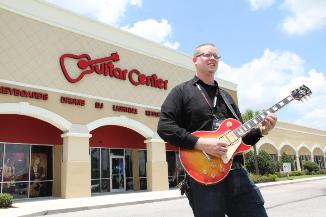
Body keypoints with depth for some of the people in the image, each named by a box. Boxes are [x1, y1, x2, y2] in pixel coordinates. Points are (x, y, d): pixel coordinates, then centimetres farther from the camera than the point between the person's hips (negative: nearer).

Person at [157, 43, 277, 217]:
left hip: (236, 172, 6)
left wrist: (261, 131, 3)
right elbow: (164, 126, -9)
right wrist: (200, 143, -18)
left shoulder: (226, 96, 22)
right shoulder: (182, 91, 3)